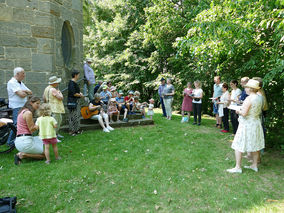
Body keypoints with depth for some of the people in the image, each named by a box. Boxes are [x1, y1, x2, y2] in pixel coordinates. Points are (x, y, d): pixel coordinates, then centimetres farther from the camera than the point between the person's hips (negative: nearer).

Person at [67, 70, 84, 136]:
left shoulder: (74, 82, 14)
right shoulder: (72, 83, -17)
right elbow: (74, 94, -23)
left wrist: (80, 93, 6)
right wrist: (80, 95, -8)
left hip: (76, 101, 10)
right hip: (72, 102, -10)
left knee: (77, 115, 15)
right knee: (73, 116, -3)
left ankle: (76, 129, 25)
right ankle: (72, 131, 6)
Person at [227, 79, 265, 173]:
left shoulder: (249, 99, -20)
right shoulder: (259, 98, 5)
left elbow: (244, 113, -23)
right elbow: (259, 112, 15)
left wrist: (238, 111, -4)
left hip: (246, 124, -8)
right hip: (256, 123, 9)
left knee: (238, 146, 0)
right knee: (254, 146, 18)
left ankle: (238, 167, 4)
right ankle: (254, 165, 29)